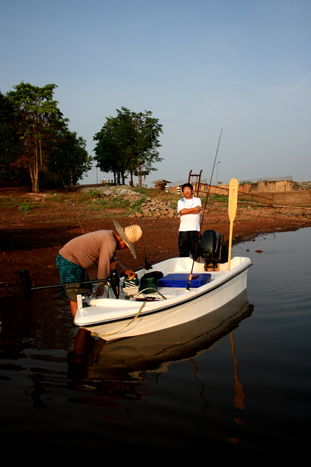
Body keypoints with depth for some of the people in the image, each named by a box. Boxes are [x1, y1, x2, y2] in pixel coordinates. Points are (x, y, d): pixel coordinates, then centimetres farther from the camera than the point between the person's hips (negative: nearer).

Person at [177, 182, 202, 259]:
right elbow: (182, 211, -10)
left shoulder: (197, 200, 12)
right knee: (183, 249, -4)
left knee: (195, 249, 1)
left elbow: (198, 210, -7)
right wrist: (194, 209, -3)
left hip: (195, 229, 1)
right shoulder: (180, 201, 10)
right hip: (184, 229, -1)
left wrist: (186, 211, -7)